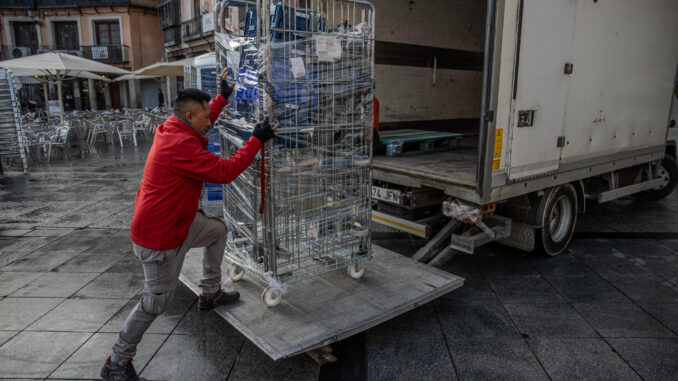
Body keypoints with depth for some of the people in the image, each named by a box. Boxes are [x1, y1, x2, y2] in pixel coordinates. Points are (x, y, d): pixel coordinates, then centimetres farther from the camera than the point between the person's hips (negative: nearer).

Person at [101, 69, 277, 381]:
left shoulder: (171, 130, 3)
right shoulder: (180, 145, -28)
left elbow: (203, 121, 25)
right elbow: (224, 172, -27)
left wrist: (224, 95, 26)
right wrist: (256, 141, -20)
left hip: (175, 223, 10)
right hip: (158, 238, -10)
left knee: (218, 230, 21)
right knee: (156, 302, 3)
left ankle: (210, 294, 35)